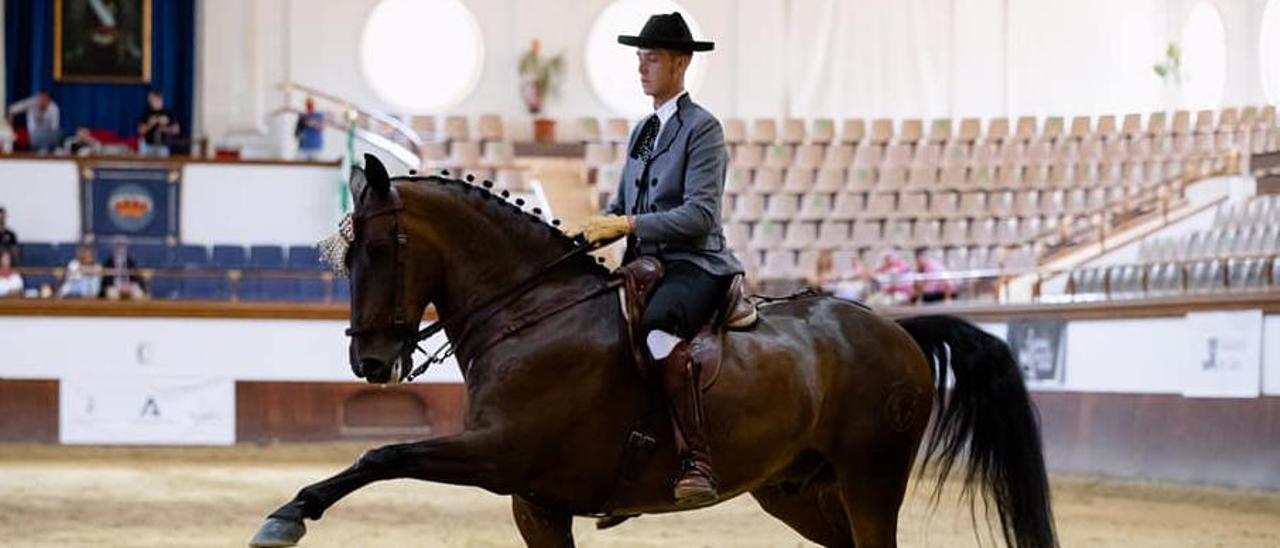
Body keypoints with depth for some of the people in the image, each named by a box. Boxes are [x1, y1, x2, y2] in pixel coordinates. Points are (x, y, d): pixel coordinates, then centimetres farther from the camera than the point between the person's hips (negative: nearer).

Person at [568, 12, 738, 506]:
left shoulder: (702, 128, -5)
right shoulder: (642, 131, 19)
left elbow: (700, 215, -16)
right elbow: (621, 207, 23)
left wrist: (626, 225, -22)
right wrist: (589, 232, 1)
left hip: (694, 266, -9)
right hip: (645, 265, 9)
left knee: (658, 325, -39)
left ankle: (697, 461, -42)